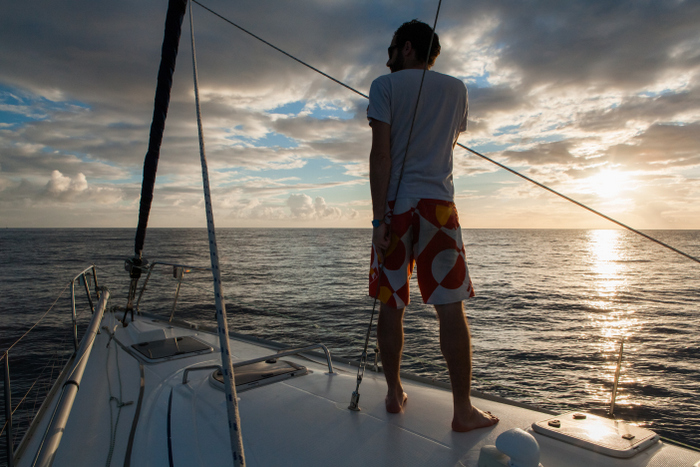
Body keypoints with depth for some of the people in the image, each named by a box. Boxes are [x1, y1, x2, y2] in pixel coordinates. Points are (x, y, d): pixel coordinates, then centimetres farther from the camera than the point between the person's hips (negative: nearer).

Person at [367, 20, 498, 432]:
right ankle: (463, 410, 4)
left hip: (396, 206, -1)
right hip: (438, 204, 1)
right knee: (451, 308, 1)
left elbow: (380, 153, -7)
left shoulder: (385, 86, 4)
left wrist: (379, 217, -10)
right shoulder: (457, 89, 14)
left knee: (391, 305, 9)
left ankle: (395, 394, 20)